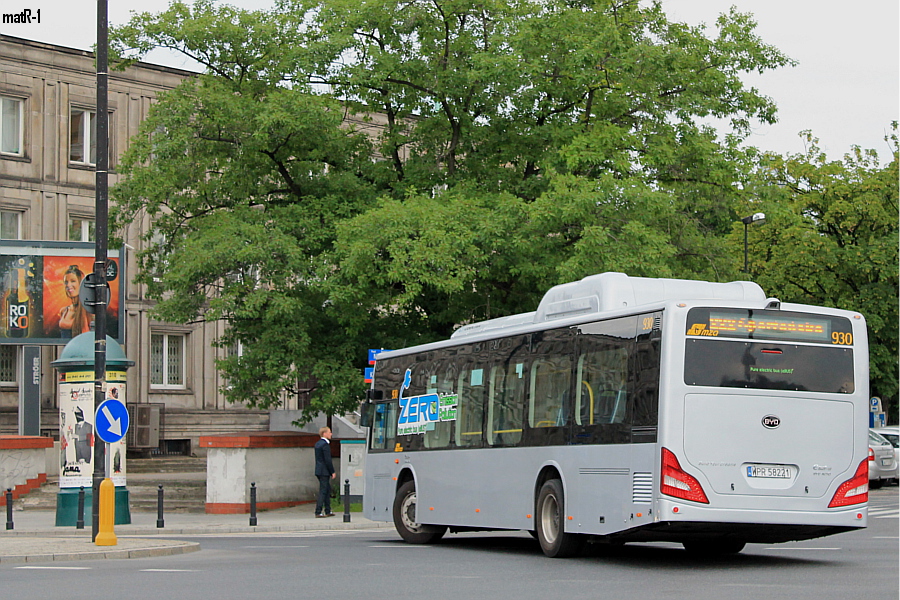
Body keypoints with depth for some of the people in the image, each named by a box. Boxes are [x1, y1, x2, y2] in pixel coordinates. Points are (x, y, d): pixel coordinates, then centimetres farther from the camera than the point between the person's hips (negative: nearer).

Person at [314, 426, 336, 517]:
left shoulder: (317, 444, 13)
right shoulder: (325, 445, -16)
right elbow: (328, 460, -19)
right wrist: (332, 472, -12)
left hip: (319, 471, 10)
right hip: (324, 471, -10)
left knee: (328, 490, 16)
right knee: (323, 491, -6)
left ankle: (328, 511, 21)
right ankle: (318, 512, -6)